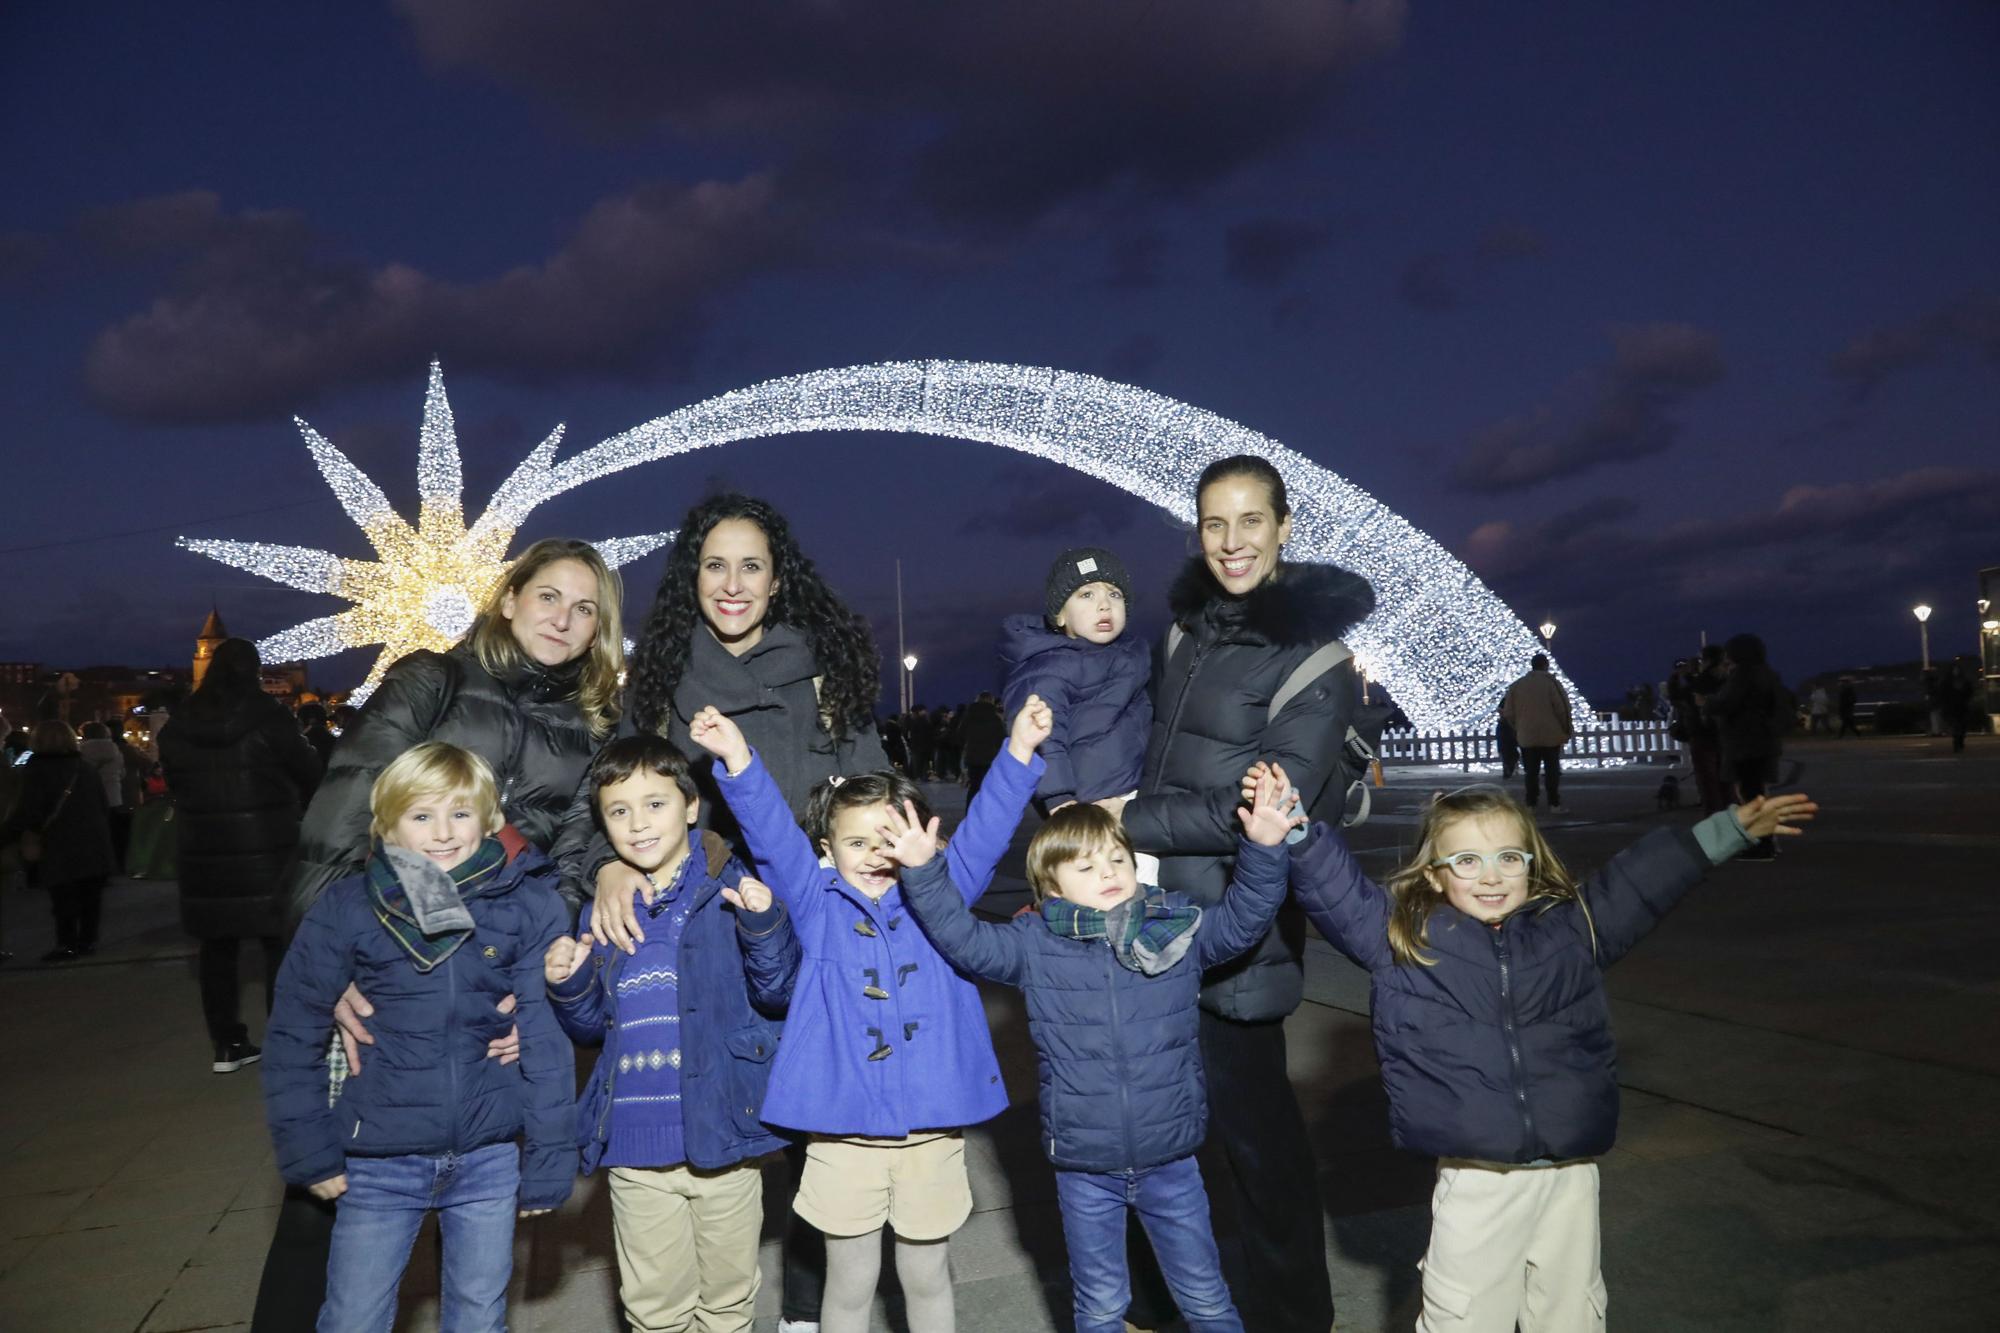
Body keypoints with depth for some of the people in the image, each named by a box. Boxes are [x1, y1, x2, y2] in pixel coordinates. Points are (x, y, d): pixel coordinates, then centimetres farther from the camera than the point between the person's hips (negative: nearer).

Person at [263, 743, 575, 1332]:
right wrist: (309, 1152, -1)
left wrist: (547, 1163, -5)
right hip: (379, 1160, 0)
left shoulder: (529, 905, -9)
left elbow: (547, 1040, -7)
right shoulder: (345, 909, -6)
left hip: (490, 1157, 0)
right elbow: (293, 1036, 1)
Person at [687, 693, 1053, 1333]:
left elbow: (986, 827, -7)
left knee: (926, 1274, 19)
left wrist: (1019, 751, -20)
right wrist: (739, 761, -27)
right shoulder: (817, 906, -1)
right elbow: (771, 833, -12)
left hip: (931, 1129, 1)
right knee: (850, 1281, 15)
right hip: (843, 1133, -1)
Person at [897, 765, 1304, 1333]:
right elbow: (960, 936, -11)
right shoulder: (1035, 945, -7)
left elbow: (1244, 918, -6)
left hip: (1170, 1159, 1)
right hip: (1083, 1167, 0)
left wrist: (1262, 848, -20)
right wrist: (923, 870, -23)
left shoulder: (1179, 929, -4)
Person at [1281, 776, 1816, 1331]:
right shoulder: (1402, 934, -3)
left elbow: (1645, 877, 12)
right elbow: (1336, 889, -10)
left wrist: (1733, 829, 16)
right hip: (1475, 1182, -3)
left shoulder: (1570, 927, 6)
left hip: (1571, 1175, 3)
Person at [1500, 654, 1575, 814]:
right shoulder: (1551, 682, -7)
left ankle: (1531, 804, 4)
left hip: (1527, 736, 3)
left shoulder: (1516, 685, 5)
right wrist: (1567, 728, 4)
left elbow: (1508, 713, 6)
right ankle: (1554, 804, -1)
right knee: (1552, 770, 1)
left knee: (1531, 771, 6)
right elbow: (1562, 708, -9)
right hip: (1550, 735, -3)